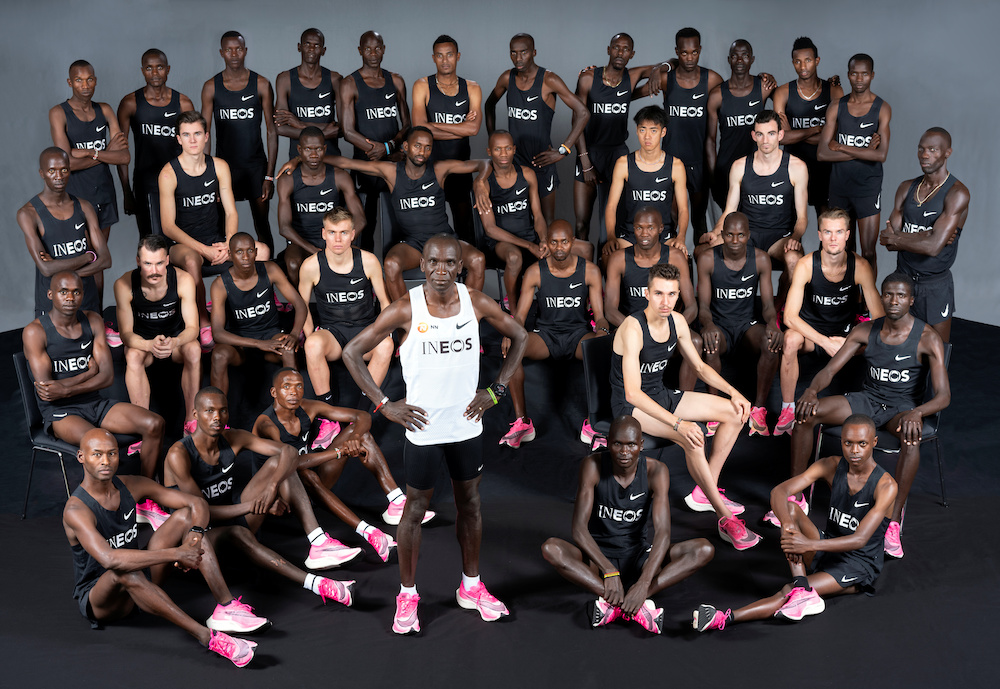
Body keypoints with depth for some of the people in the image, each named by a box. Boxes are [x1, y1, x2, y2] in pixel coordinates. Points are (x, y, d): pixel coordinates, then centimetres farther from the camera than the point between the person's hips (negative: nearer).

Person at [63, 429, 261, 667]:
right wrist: (175, 553, -40)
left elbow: (197, 504, -2)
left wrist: (194, 538, -24)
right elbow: (109, 559, -41)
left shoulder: (131, 486, -3)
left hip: (139, 581, 7)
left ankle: (226, 607, -21)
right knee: (124, 572, -41)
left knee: (185, 515, -8)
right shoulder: (76, 510, -23)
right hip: (96, 600, -7)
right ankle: (208, 637, -46)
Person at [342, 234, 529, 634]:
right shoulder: (405, 309, -13)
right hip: (423, 428, -3)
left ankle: (471, 587, 33)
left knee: (470, 504, 16)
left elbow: (519, 337, 10)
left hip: (467, 424, 3)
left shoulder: (476, 303, -5)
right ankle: (407, 595, 24)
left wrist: (496, 391, 3)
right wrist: (384, 405, -10)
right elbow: (351, 352, -8)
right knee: (415, 510, 8)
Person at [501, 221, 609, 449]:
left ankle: (592, 422, -21)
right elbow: (520, 315, -3)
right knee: (509, 349, -30)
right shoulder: (535, 272, -3)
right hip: (546, 334, 0)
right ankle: (522, 421, -23)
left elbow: (600, 315, -4)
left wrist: (602, 331, -30)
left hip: (579, 333, 0)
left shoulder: (590, 271, -3)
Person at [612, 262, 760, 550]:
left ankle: (704, 492, 4)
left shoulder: (677, 322, -2)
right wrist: (678, 423, -40)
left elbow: (700, 367, 13)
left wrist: (734, 393, -2)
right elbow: (633, 393, -33)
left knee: (735, 413, 1)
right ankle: (725, 518, -20)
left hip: (661, 396, 9)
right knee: (692, 437, -32)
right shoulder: (633, 328, -26)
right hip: (631, 406, -9)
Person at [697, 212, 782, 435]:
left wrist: (772, 322, -28)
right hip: (719, 324, -1)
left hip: (748, 323, 1)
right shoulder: (708, 259, -8)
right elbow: (703, 305, -9)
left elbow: (768, 304, -3)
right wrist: (708, 324, -33)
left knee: (773, 343, -32)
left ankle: (758, 411, -22)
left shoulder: (761, 259, -5)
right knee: (709, 345, -37)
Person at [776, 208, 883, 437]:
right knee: (791, 339, -35)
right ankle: (787, 409, -21)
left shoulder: (860, 266, -16)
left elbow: (879, 317, -14)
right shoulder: (806, 265, -19)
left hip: (845, 332, 1)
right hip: (811, 330, -1)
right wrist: (826, 342, -31)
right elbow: (790, 317, -22)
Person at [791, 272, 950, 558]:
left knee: (911, 435, -41)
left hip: (902, 406, -4)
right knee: (805, 414, -19)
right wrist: (812, 391, -26)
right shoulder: (865, 331, -2)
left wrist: (916, 413, -41)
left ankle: (893, 522, -37)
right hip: (867, 399, 4)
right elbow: (830, 369, -3)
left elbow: (943, 395, -19)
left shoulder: (928, 339, -14)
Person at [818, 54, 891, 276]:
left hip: (868, 186, -3)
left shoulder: (882, 109, -3)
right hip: (839, 185, 3)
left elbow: (881, 155, -16)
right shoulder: (836, 106, 3)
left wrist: (840, 147, -12)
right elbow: (822, 153, -6)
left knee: (868, 253, -4)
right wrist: (863, 152, -12)